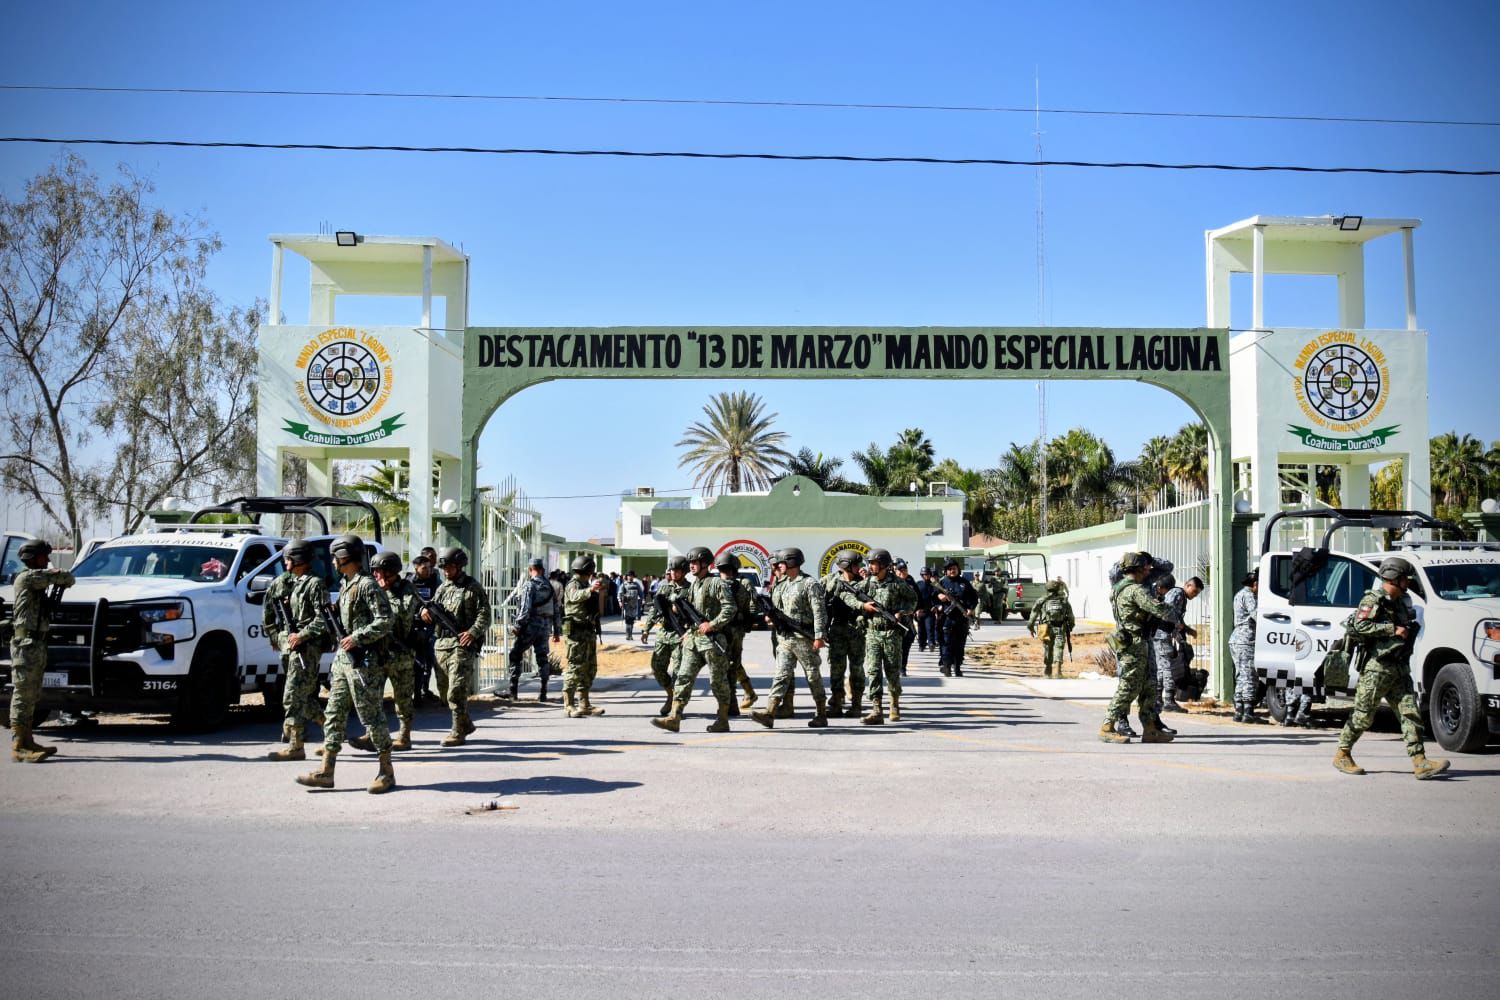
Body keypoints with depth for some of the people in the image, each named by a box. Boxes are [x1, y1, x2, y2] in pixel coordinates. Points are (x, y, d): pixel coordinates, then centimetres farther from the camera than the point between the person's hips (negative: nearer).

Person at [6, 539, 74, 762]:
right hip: (26, 644, -10)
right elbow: (58, 575, -14)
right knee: (22, 696, -10)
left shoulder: (37, 581, 18)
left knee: (31, 698, 14)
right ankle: (18, 747, -11)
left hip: (37, 645, 10)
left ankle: (26, 741, 21)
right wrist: (68, 580, 5)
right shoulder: (26, 578, -10)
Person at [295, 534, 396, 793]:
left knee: (372, 716, -4)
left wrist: (357, 637, -19)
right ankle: (326, 772, 10)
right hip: (344, 658, 10)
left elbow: (385, 621, -19)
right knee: (334, 714, 8)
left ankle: (386, 773, 3)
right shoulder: (347, 586, 16)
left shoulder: (367, 585, -12)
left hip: (364, 661, -10)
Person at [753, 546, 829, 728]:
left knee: (813, 676, 3)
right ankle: (769, 713, -11)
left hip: (804, 638, -6)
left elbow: (819, 612, -13)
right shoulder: (782, 586, 15)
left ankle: (821, 716, 12)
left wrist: (819, 636, -20)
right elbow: (775, 607, 24)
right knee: (782, 675, -2)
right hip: (784, 637, 6)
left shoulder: (810, 584, -8)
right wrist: (770, 617, 2)